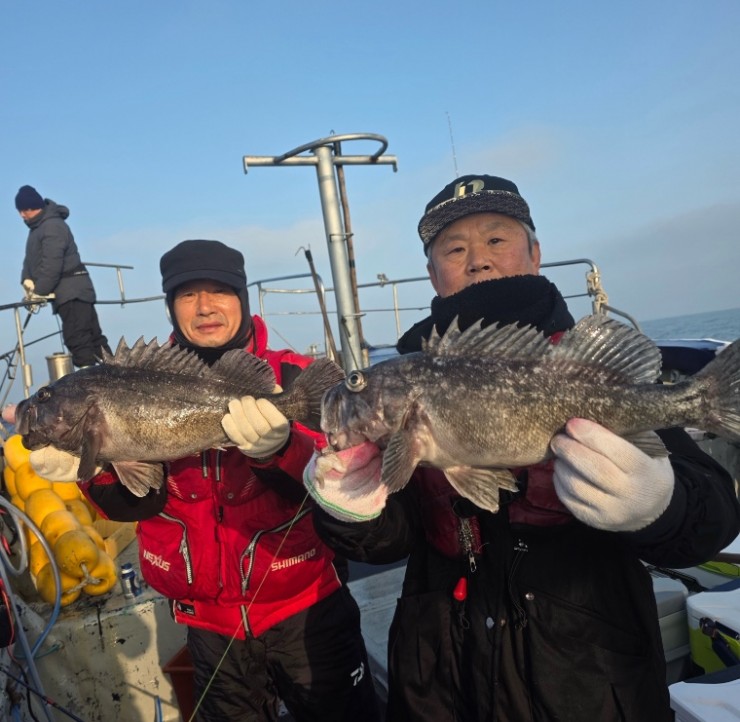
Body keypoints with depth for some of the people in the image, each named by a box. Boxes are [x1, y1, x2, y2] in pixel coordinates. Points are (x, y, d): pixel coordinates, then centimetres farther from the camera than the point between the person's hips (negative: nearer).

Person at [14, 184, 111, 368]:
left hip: (71, 291, -10)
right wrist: (27, 279, 1)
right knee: (92, 336, 9)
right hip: (71, 291, 10)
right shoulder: (37, 228, 19)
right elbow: (31, 259, 18)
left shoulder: (52, 226, -13)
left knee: (78, 339, -14)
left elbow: (52, 264, -21)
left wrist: (39, 290, -18)